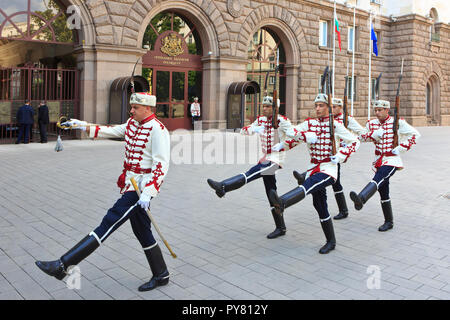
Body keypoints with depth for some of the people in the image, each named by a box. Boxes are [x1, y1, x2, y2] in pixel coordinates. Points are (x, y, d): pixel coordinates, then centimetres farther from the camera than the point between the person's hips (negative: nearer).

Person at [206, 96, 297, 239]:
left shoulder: (282, 120, -9)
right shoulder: (261, 120, 11)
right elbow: (243, 130, 9)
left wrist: (282, 145, -20)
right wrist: (253, 129, -12)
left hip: (276, 159, -8)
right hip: (266, 158, 8)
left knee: (251, 173, -28)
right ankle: (281, 228, 17)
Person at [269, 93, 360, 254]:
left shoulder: (336, 125, -3)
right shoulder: (309, 123, 10)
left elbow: (355, 141, 1)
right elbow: (291, 132, 3)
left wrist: (340, 156, -12)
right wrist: (305, 135, -14)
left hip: (329, 168, -6)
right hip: (313, 167, 6)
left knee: (308, 185, -35)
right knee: (320, 206, 9)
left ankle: (282, 202, -64)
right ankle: (331, 242, 22)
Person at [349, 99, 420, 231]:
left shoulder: (398, 122, -3)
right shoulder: (371, 124, 9)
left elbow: (415, 134, 0)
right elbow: (362, 137, 13)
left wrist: (402, 148, -11)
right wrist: (374, 134, -7)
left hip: (392, 160, -6)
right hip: (379, 161, 6)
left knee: (377, 180, -33)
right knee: (383, 192, 9)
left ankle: (361, 199, -61)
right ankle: (389, 222, 21)